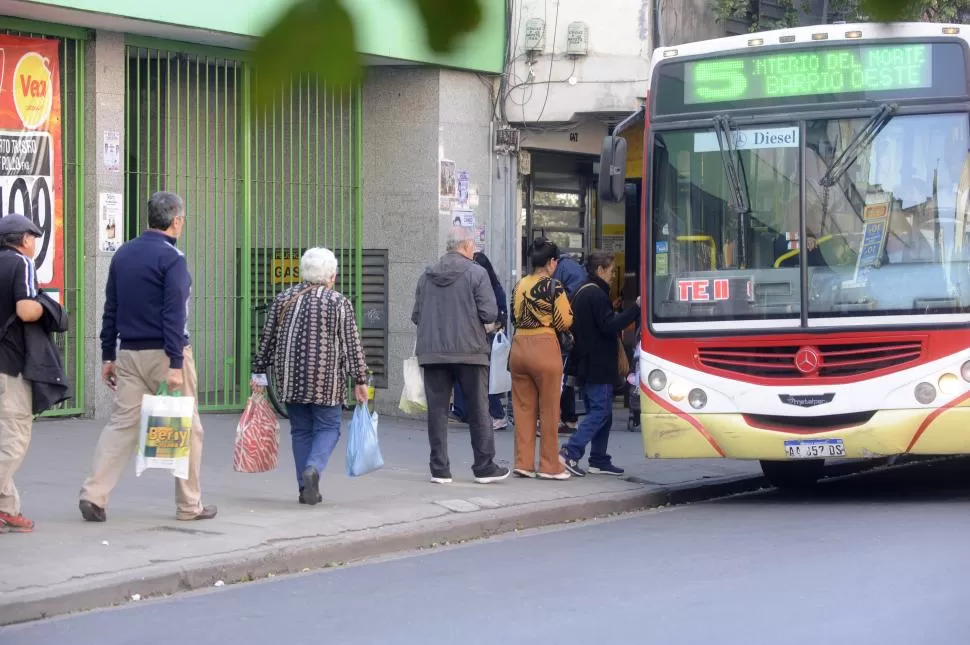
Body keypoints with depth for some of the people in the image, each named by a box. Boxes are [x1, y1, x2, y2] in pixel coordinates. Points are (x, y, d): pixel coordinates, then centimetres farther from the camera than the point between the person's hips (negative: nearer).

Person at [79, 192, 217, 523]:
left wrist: (109, 356, 16)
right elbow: (174, 314, -17)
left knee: (122, 423, 4)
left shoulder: (123, 254, 10)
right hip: (165, 353, -6)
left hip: (129, 354, 6)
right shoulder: (171, 258, -11)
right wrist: (175, 365, -20)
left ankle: (94, 494, -10)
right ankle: (189, 504, 11)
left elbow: (110, 309, 12)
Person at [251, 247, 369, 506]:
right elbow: (352, 344, -4)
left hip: (290, 378, 3)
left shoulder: (283, 299, 7)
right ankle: (313, 468, -20)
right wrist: (360, 381, 0)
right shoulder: (339, 303, -3)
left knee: (300, 430, 11)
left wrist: (259, 371, 17)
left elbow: (267, 339, 9)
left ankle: (306, 488, 6)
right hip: (325, 378, -3)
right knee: (328, 427, 6)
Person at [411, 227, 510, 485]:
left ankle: (439, 469, 4)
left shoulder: (427, 275, 8)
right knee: (478, 410, 6)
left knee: (437, 410, 6)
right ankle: (484, 467, 8)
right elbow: (489, 313, -10)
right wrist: (470, 316, 10)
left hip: (432, 352, 3)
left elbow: (416, 315, 8)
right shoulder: (476, 273, -5)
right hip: (469, 350, -3)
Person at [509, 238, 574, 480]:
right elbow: (564, 323, -7)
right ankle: (549, 466, 7)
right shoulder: (554, 287, -7)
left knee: (523, 408, 11)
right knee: (549, 409, 3)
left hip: (519, 347, 5)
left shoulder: (519, 286, 8)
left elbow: (514, 317, 14)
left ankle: (523, 462, 12)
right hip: (544, 348, -5)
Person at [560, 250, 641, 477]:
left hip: (586, 364, 10)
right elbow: (609, 326, -21)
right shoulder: (597, 295, -15)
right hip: (599, 366, -10)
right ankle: (570, 452, -18)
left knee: (596, 411, 13)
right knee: (600, 411, -9)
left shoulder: (581, 293, 16)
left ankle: (599, 461, 14)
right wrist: (636, 308, -21)